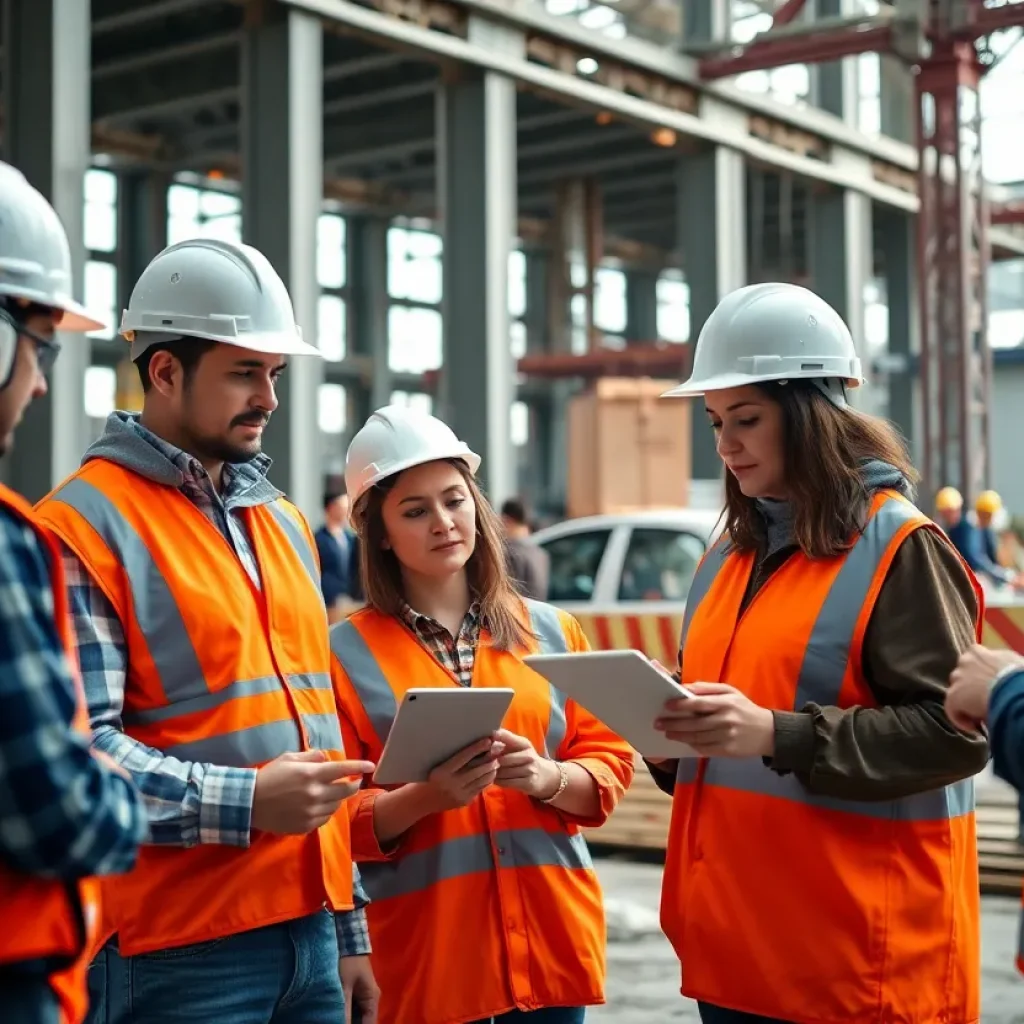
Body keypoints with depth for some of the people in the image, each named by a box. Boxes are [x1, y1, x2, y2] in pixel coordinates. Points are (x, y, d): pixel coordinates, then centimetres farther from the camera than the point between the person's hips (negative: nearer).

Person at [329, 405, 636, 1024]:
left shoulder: (551, 632, 8)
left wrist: (548, 779, -11)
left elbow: (609, 761, 8)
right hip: (429, 948, -2)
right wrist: (424, 798, -20)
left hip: (552, 933, 3)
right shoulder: (348, 653, -1)